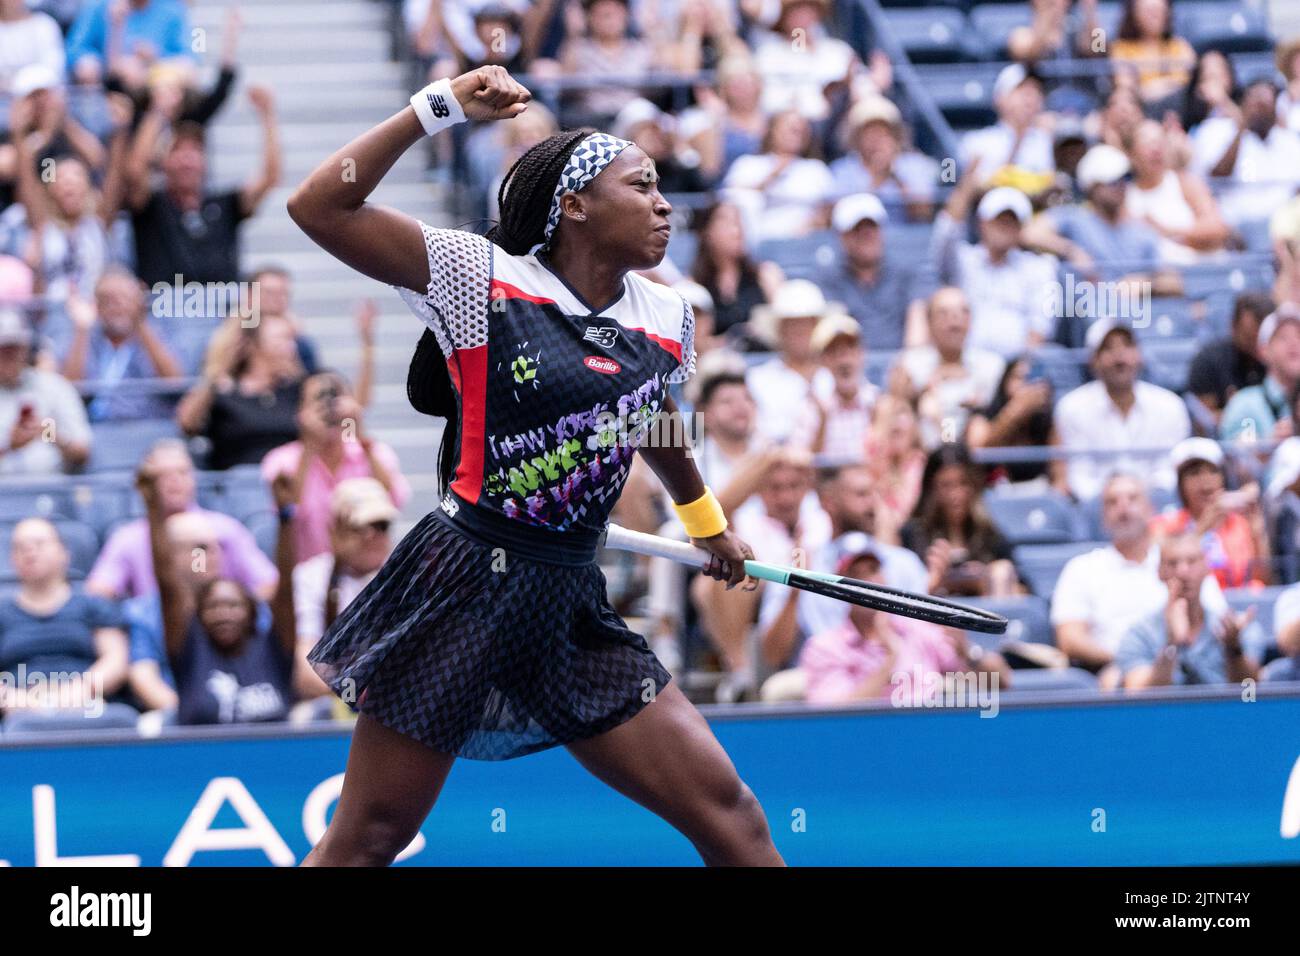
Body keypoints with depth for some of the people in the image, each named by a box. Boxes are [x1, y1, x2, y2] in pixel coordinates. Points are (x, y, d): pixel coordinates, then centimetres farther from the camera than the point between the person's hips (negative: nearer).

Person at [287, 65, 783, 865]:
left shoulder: (666, 318, 7)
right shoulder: (484, 279, -7)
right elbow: (320, 207, -14)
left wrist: (706, 520, 47)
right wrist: (440, 108, -15)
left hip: (572, 611, 5)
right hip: (464, 588, -5)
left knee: (728, 815, -4)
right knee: (366, 841, 0)